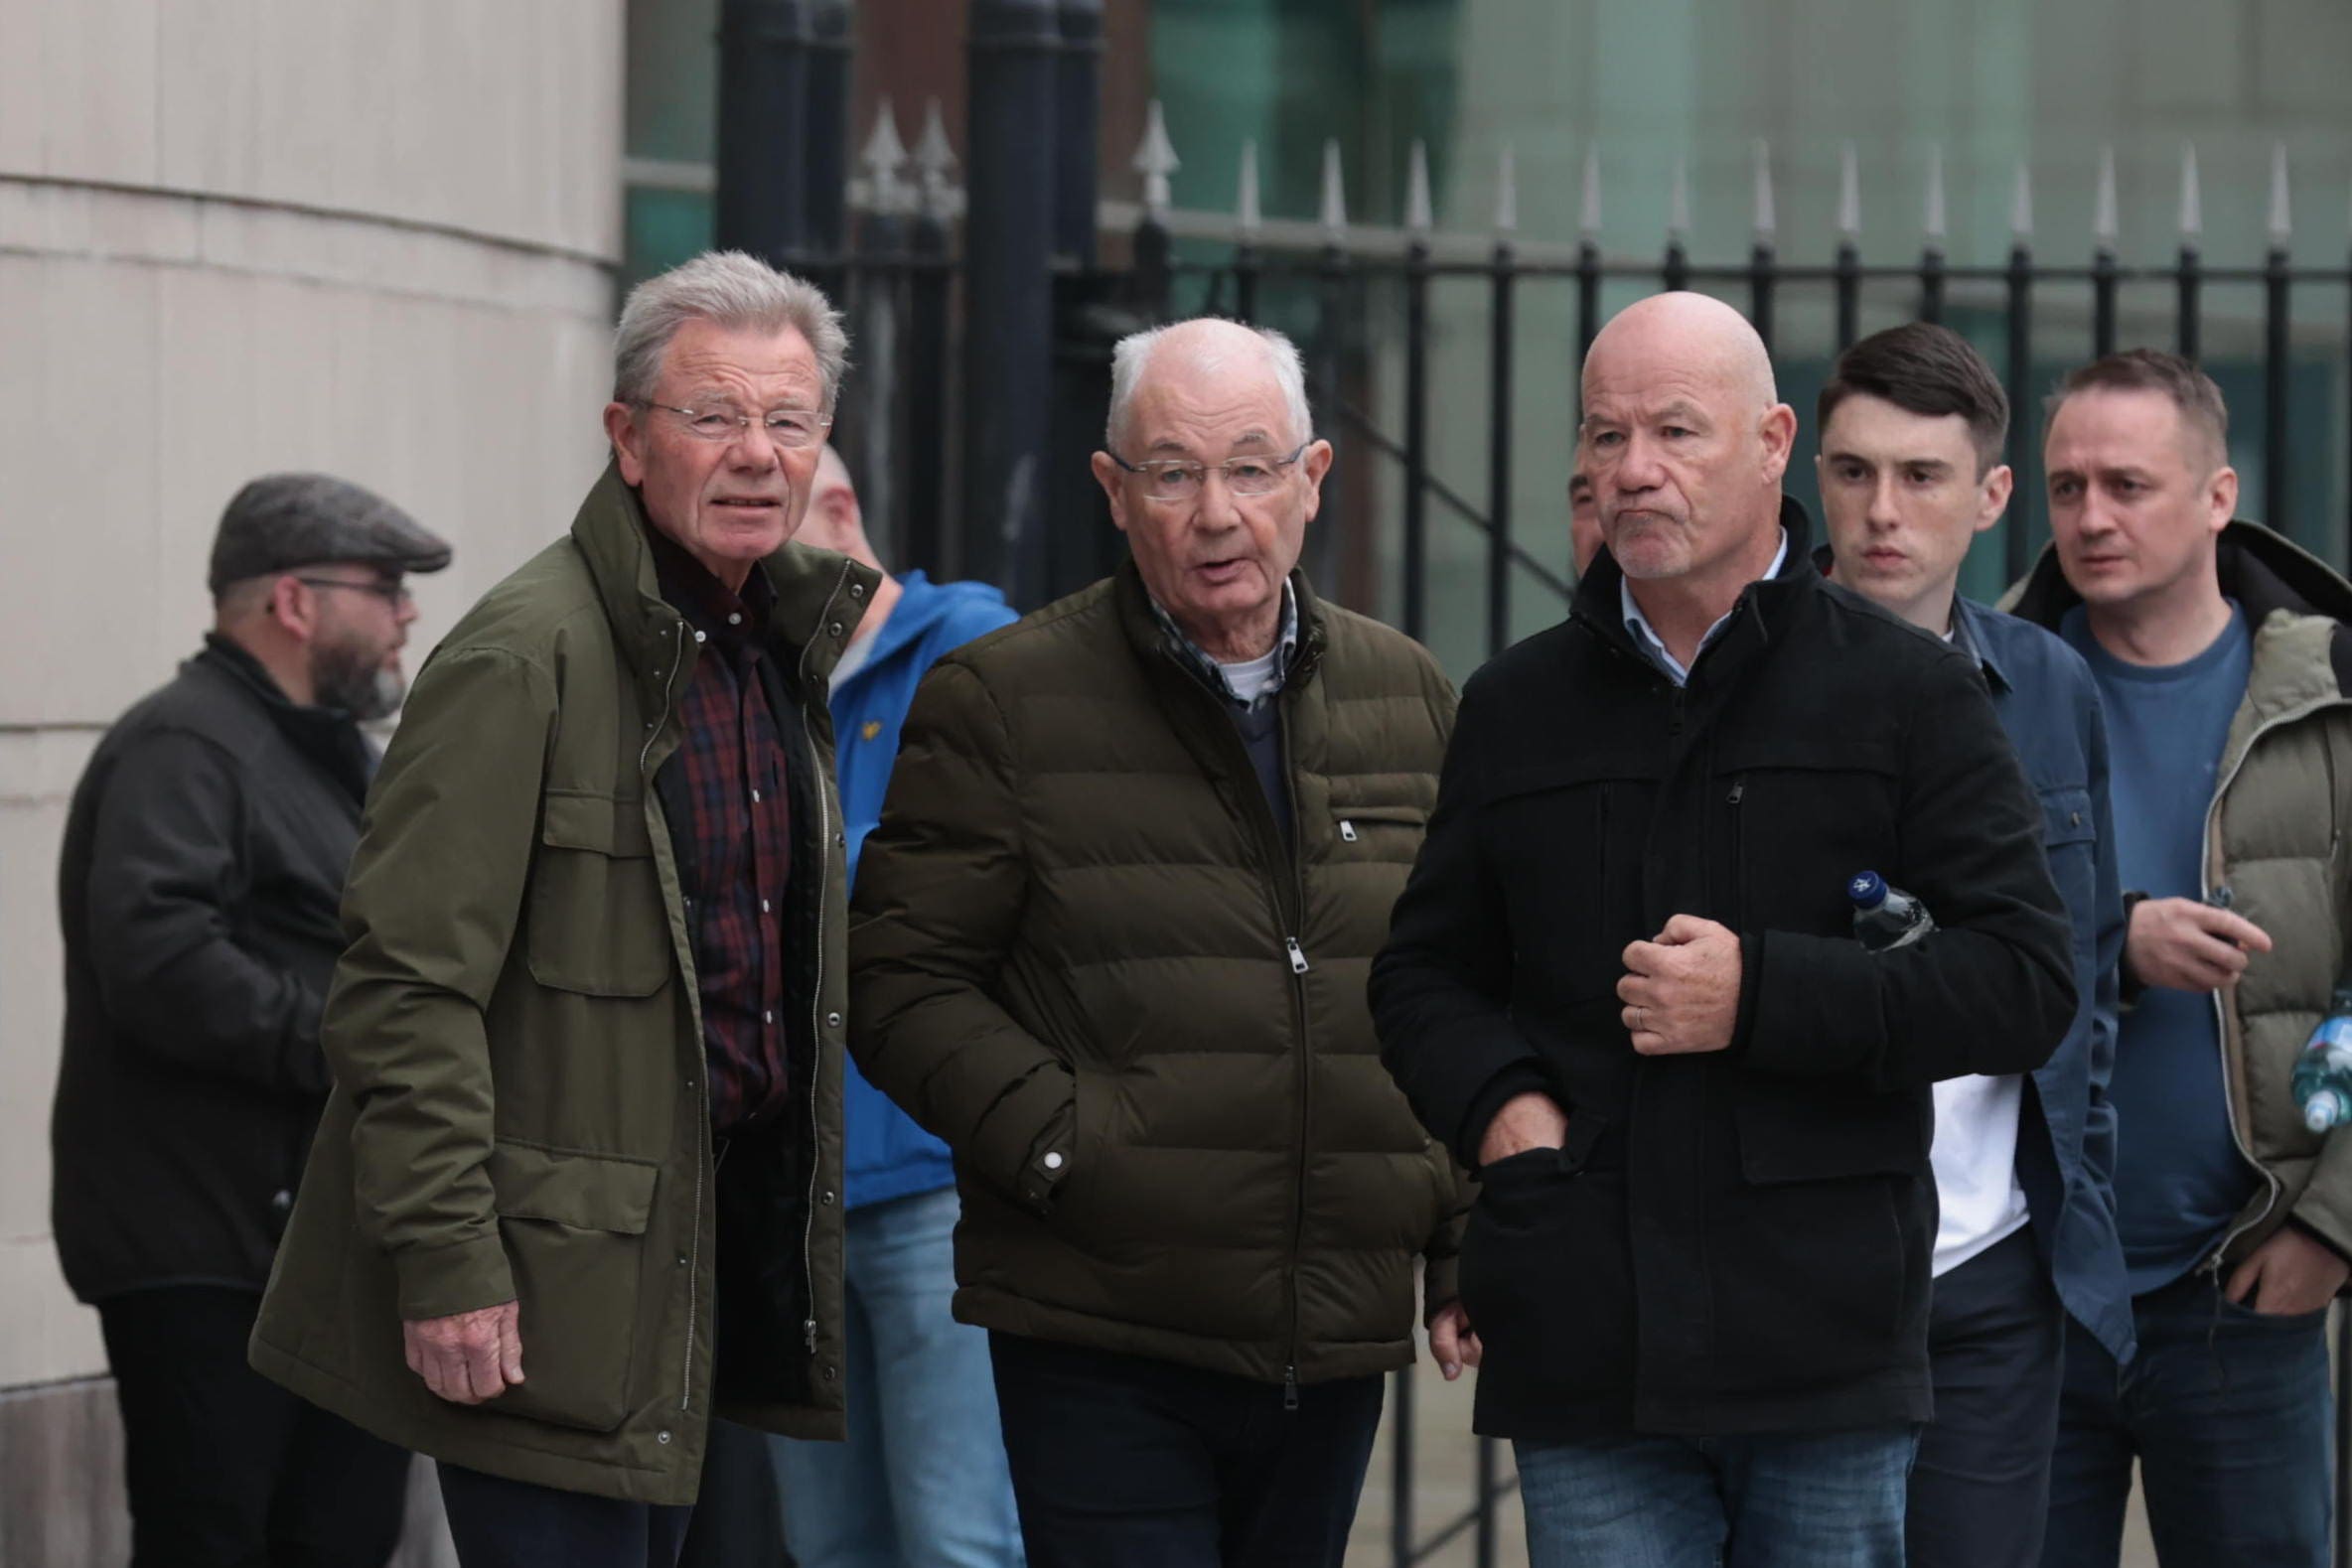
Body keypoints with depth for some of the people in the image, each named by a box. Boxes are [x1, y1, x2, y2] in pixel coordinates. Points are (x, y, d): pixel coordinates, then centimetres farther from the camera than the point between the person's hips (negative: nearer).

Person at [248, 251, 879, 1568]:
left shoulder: (788, 642, 12)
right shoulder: (527, 656, -15)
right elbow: (410, 981, -18)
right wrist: (441, 1261, -22)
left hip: (712, 1244, 8)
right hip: (562, 1269, -8)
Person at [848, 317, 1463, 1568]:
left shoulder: (1408, 700, 13)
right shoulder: (1000, 702, -2)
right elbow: (900, 980, -4)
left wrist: (1468, 1237, 8)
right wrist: (1062, 1144, -14)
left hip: (1338, 1348, 5)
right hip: (1102, 1351, -5)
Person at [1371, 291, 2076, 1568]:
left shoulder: (1906, 691, 3)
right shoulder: (1516, 709, 14)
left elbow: (2027, 980, -4)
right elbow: (1423, 974, 22)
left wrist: (1765, 994, -13)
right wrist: (1497, 1102, 0)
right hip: (1586, 1355, 2)